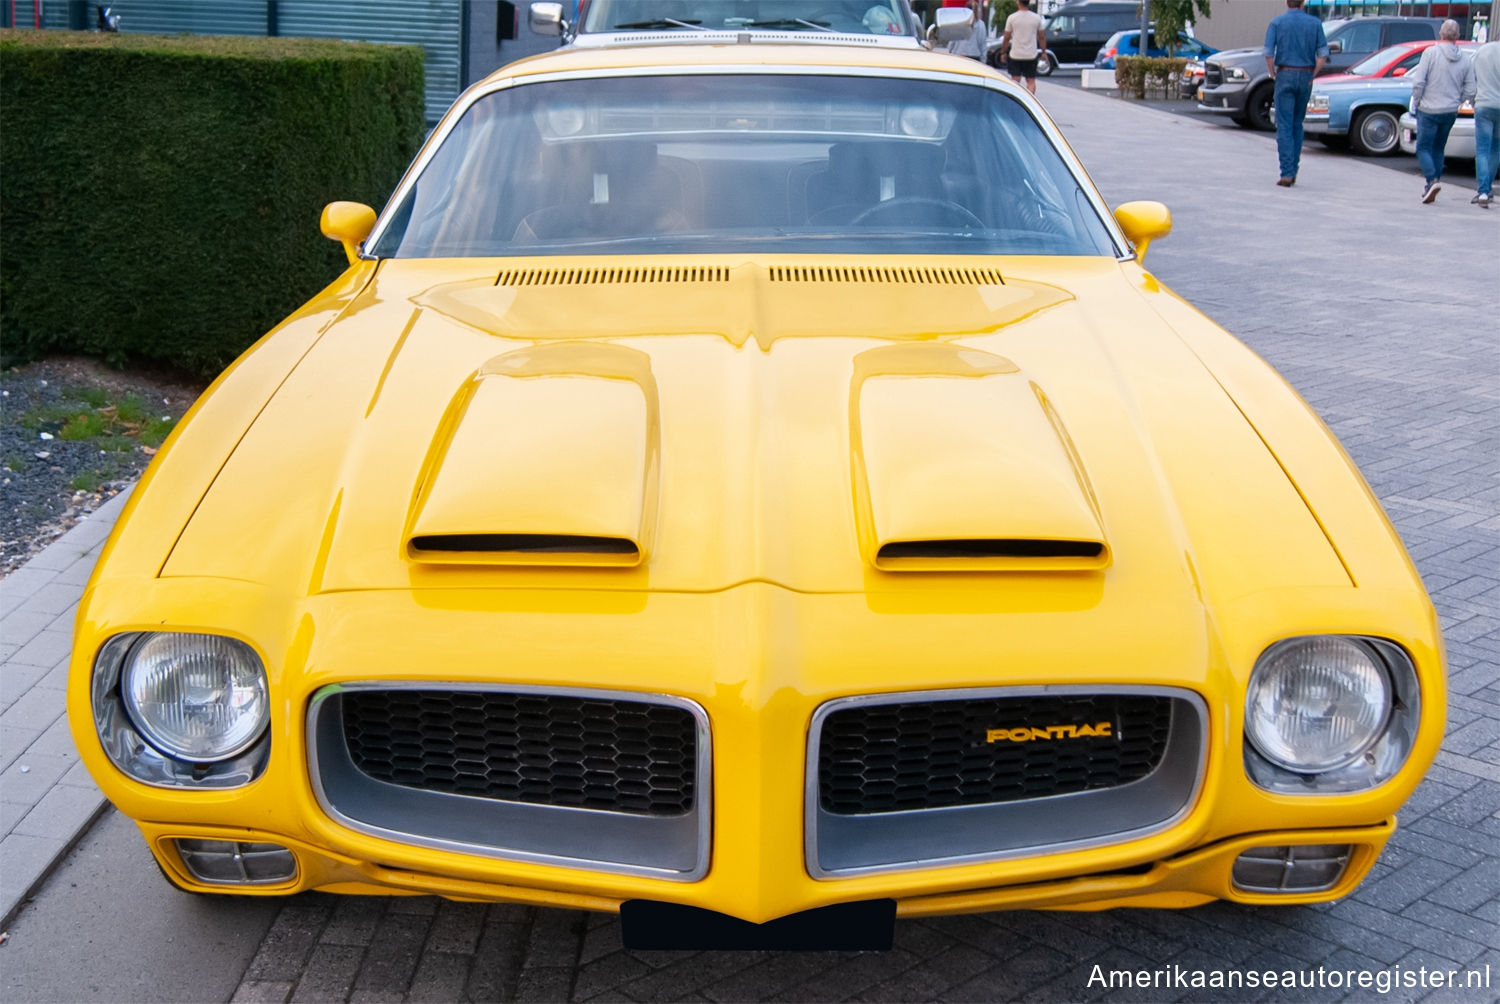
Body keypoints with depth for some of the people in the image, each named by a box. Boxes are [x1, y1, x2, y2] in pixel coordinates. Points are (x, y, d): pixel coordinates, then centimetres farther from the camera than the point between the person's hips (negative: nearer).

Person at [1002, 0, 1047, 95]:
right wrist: (1043, 52, 13)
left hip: (1015, 55, -1)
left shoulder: (1012, 18, -5)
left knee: (1015, 80, 4)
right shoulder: (1037, 18, 0)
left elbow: (1006, 38, -1)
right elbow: (1042, 37, 4)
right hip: (1031, 55, 1)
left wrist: (1003, 52, 10)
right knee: (1031, 81, 8)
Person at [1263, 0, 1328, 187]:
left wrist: (1273, 75, 3)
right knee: (1297, 124, 16)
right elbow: (1323, 54, 0)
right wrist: (1312, 76, 8)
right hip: (1306, 76, 3)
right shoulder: (1315, 23, 5)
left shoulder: (1277, 22, -1)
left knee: (1284, 126, -4)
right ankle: (1293, 170, 15)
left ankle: (1287, 173, -13)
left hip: (1285, 75, -3)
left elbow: (1268, 53, -10)